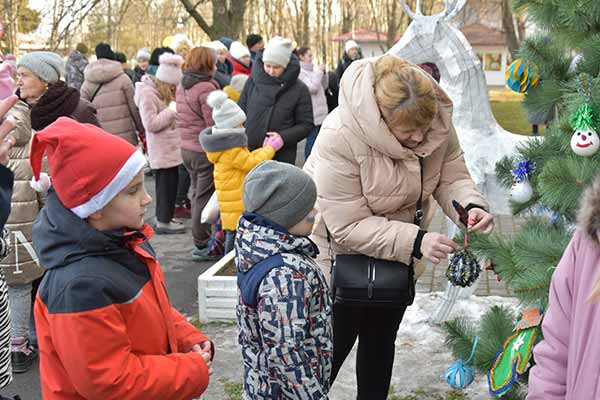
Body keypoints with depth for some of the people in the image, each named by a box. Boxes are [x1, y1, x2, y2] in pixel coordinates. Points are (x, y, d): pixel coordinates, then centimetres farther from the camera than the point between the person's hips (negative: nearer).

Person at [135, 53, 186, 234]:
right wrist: (171, 110, -18)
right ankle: (163, 222, 4)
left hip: (171, 148, 9)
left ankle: (164, 217, 25)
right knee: (166, 184, -4)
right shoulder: (148, 94, -16)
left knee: (168, 184, 14)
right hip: (162, 150, -9)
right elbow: (151, 124, -20)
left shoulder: (162, 92, 13)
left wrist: (176, 109, 3)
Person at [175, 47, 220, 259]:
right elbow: (215, 124, -21)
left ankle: (200, 239, 30)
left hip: (186, 148, 9)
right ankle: (201, 245, 7)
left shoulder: (182, 86, 9)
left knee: (197, 193, 20)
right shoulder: (206, 88, -18)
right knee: (204, 197, 0)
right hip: (205, 150, -9)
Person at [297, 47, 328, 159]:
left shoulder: (312, 70, 14)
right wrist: (319, 72, -13)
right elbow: (312, 87, -20)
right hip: (312, 114, -8)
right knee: (312, 140, -6)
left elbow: (324, 86, 18)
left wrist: (323, 72, 4)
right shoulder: (300, 72, -11)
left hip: (321, 112, 8)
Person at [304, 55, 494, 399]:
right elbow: (349, 226, -33)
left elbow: (452, 176, -9)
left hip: (397, 255, 5)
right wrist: (416, 242, -41)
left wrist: (471, 206, -31)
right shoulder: (340, 138, -35)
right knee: (332, 349, 7)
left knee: (381, 343, 23)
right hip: (342, 255, -5)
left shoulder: (437, 122, -20)